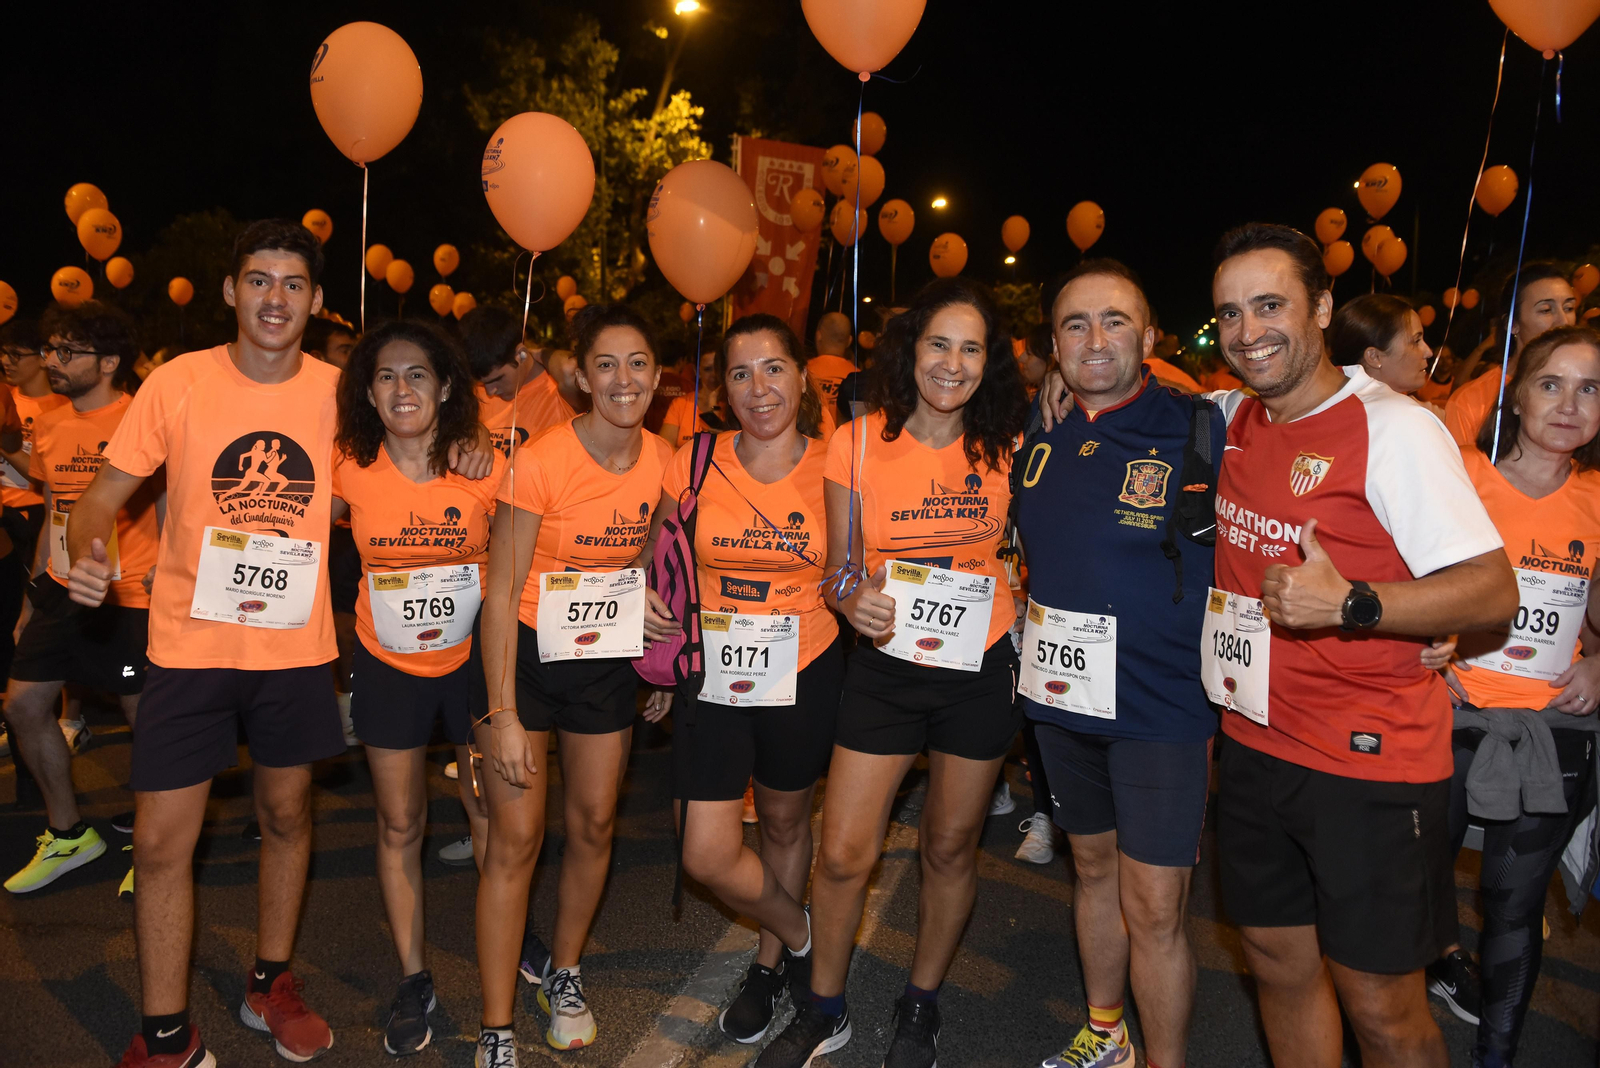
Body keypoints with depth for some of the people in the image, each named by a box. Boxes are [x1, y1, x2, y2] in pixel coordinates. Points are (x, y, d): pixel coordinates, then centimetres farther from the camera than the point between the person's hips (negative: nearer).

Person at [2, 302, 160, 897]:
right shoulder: (49, 426, 9)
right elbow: (56, 512, 18)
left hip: (129, 595, -7)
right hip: (64, 589, 7)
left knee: (147, 717, -1)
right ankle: (68, 834, 26)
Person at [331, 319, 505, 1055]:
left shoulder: (486, 468, -14)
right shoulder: (350, 469, -12)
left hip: (473, 658, -1)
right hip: (389, 665, 1)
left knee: (491, 811, 10)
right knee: (399, 826, 11)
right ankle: (412, 979, 28)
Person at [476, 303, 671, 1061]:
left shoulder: (661, 460, -6)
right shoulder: (540, 462, -21)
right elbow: (502, 593, -17)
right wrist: (504, 714, -17)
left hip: (607, 658, 5)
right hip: (526, 655, -4)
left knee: (595, 823, 13)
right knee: (515, 838, -2)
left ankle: (564, 972, 38)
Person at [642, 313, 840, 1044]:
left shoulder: (832, 468, -6)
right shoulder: (694, 464, -5)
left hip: (802, 676, 0)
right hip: (710, 678, 1)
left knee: (784, 822, 18)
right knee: (708, 856, -1)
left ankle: (771, 963, 45)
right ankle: (799, 936, 30)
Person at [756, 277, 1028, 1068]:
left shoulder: (1005, 451, -4)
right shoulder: (858, 443, -6)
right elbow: (838, 567, 0)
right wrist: (853, 598, -20)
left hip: (982, 671, 1)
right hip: (886, 668, 0)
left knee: (950, 847, 14)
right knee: (843, 855, 1)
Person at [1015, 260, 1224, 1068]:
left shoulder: (1201, 432, -12)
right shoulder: (1040, 439, 4)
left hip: (1162, 706, -5)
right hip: (1061, 697, 5)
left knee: (1153, 909, 0)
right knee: (1094, 866, 21)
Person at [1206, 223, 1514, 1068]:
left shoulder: (1392, 428, -14)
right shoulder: (1236, 418, 6)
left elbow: (1494, 591, -16)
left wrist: (1350, 603, -29)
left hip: (1369, 761, -6)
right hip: (1255, 746, 6)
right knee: (1279, 963, 19)